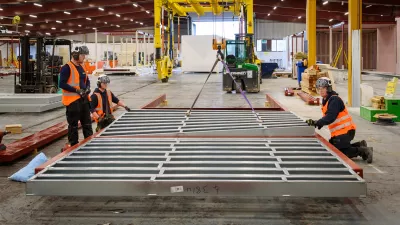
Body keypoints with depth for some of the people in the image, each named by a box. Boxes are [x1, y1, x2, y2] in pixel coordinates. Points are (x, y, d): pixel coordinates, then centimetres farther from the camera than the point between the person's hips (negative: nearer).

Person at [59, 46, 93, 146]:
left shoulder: (81, 67, 14)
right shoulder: (67, 68, -12)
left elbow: (87, 80, 25)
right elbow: (62, 84, -18)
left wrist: (87, 88, 3)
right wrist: (76, 90, -20)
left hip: (83, 99, 8)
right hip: (72, 100, -8)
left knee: (87, 123, 13)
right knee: (73, 125, 1)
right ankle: (74, 145, 9)